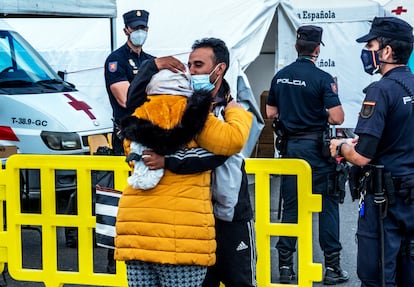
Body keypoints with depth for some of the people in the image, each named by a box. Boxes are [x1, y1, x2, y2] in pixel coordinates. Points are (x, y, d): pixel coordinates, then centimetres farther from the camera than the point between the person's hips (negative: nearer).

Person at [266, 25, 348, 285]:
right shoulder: (323, 78, -13)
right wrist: (320, 113, 3)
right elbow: (337, 118, -17)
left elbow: (271, 113, 12)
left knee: (290, 205, 10)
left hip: (290, 145, 5)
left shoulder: (280, 76, 4)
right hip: (316, 146, -5)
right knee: (328, 204, 4)